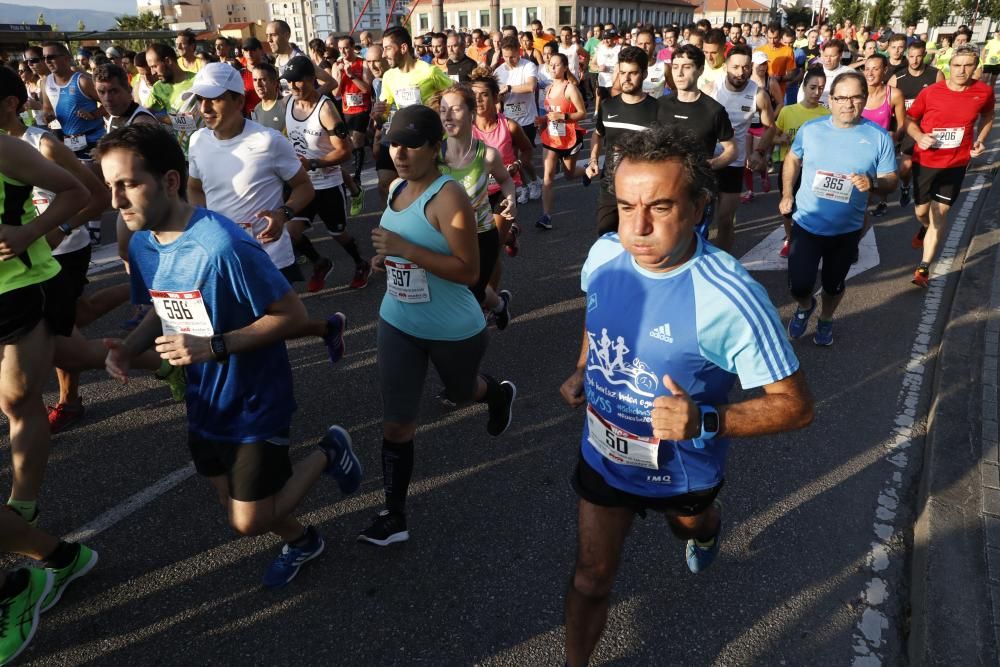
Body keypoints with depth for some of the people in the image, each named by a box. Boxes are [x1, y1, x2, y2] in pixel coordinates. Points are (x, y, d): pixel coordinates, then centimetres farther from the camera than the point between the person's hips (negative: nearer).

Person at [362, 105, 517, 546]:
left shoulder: (448, 196, -23)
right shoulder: (397, 187, 2)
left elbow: (468, 271, -28)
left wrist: (404, 249, -31)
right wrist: (387, 256, 6)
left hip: (453, 329, -6)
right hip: (398, 323, 6)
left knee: (463, 393, 25)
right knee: (395, 424, 5)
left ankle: (502, 395, 62)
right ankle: (394, 516, 19)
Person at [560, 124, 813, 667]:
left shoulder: (730, 299, -35)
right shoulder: (604, 253, -18)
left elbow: (795, 405, -26)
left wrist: (706, 421, -40)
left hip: (683, 469, -1)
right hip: (603, 455, 2)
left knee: (689, 525, 34)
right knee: (591, 578, 13)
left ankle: (706, 527, 71)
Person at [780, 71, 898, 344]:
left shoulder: (879, 137, -11)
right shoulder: (810, 129, -8)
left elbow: (890, 181, -6)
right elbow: (792, 160, 10)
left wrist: (872, 184, -28)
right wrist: (787, 195, 4)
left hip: (847, 229, 0)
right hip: (806, 224, 0)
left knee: (833, 284, 19)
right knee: (799, 286, -3)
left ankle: (826, 320, 49)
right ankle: (805, 306, 34)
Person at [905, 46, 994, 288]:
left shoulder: (984, 92, -6)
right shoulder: (930, 92, -12)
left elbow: (987, 117, 14)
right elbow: (909, 118, 1)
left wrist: (980, 140, -2)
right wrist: (919, 136, -18)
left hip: (956, 163, 0)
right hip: (925, 161, 0)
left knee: (940, 212, -1)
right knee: (921, 210, 13)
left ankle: (924, 267, 4)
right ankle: (927, 228, 52)